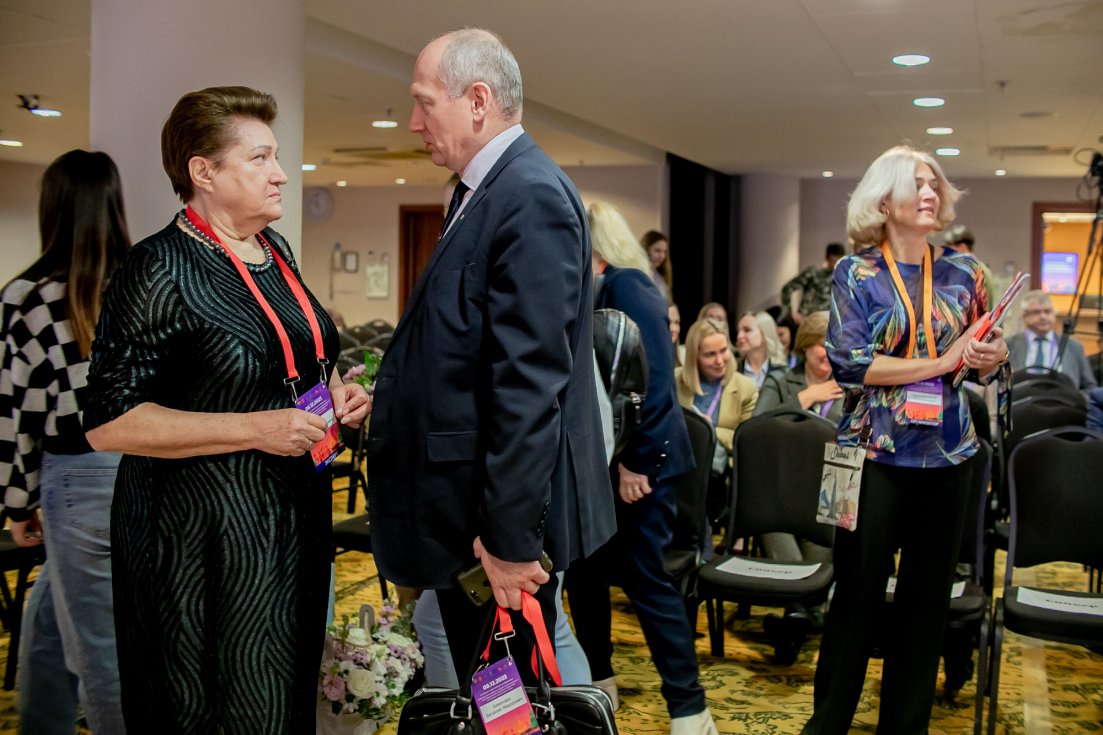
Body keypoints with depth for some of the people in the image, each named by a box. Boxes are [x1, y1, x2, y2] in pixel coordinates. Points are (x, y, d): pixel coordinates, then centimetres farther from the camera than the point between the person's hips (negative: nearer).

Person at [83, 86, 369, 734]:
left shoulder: (275, 250, 9)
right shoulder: (161, 269, -15)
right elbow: (108, 422, -19)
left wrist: (335, 389, 4)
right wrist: (255, 428, -24)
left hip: (295, 514, 8)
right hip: (206, 531, -7)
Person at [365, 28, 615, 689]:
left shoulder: (531, 196, -19)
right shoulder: (483, 190, 12)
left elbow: (529, 383, -24)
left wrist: (511, 537, -23)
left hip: (499, 517, -10)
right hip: (464, 510, 10)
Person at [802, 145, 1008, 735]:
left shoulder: (962, 273, 7)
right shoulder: (856, 273, -2)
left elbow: (983, 364, 13)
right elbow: (848, 363, -13)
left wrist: (994, 356, -11)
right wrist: (942, 362, -16)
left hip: (947, 453, 3)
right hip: (875, 452, -3)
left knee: (928, 596, 8)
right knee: (857, 594, 4)